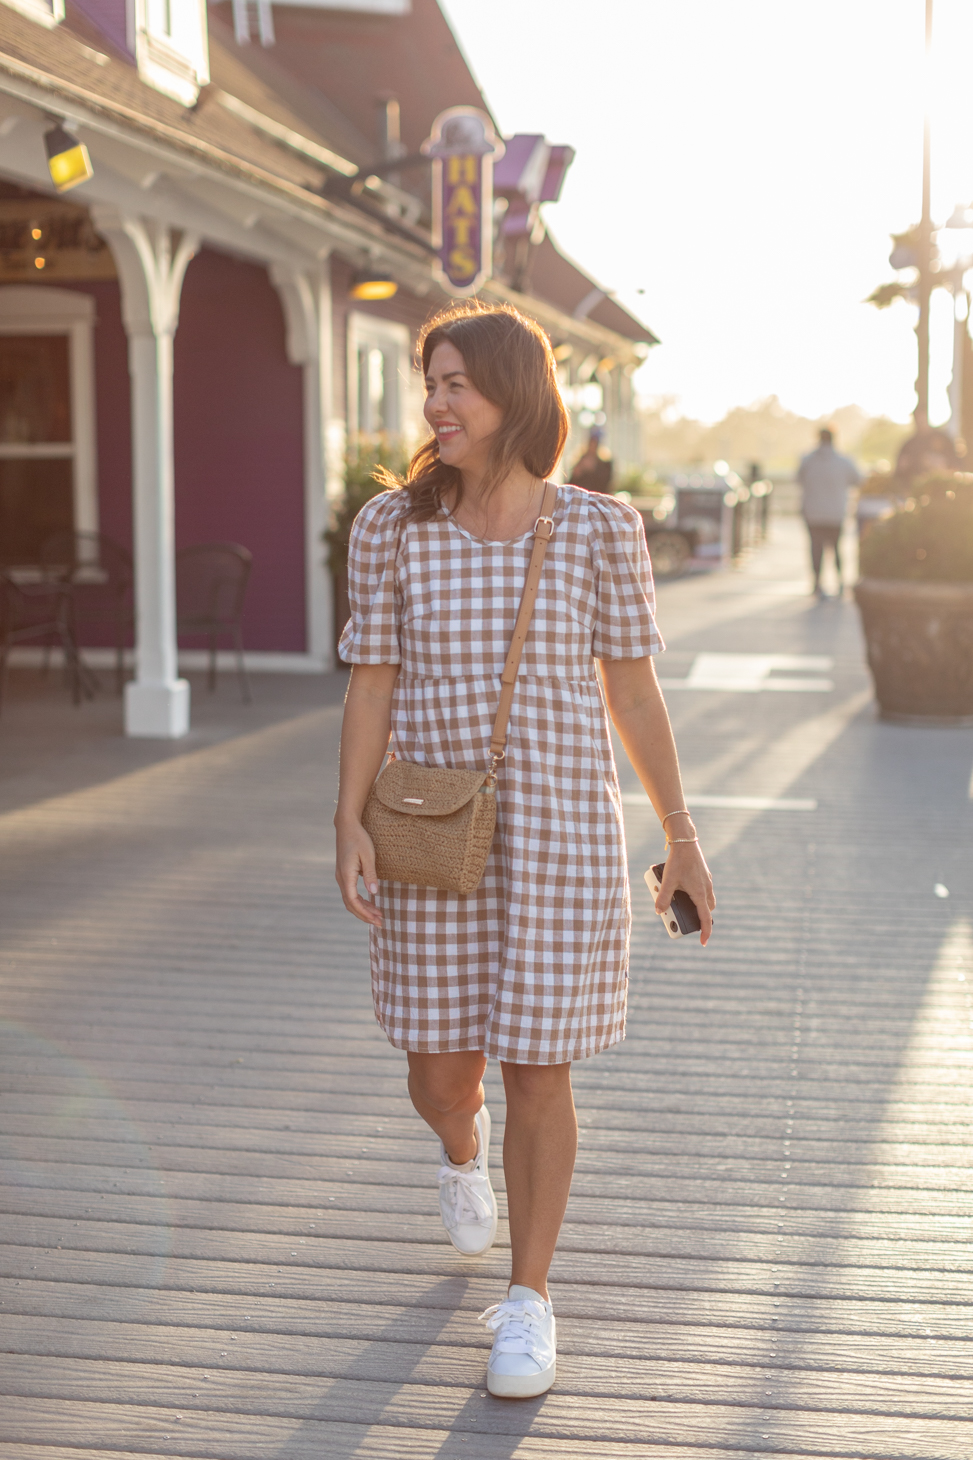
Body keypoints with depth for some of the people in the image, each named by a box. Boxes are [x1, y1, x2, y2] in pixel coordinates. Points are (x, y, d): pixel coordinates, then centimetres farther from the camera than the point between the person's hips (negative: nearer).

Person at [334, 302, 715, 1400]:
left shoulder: (599, 529, -6)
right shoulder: (393, 525, -3)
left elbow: (634, 689, 1)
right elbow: (371, 687, -1)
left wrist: (681, 837, 3)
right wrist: (350, 825, -12)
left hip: (561, 833, -1)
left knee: (538, 1071, 2)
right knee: (440, 1067, 10)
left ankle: (528, 1300, 21)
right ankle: (461, 1147, 49)